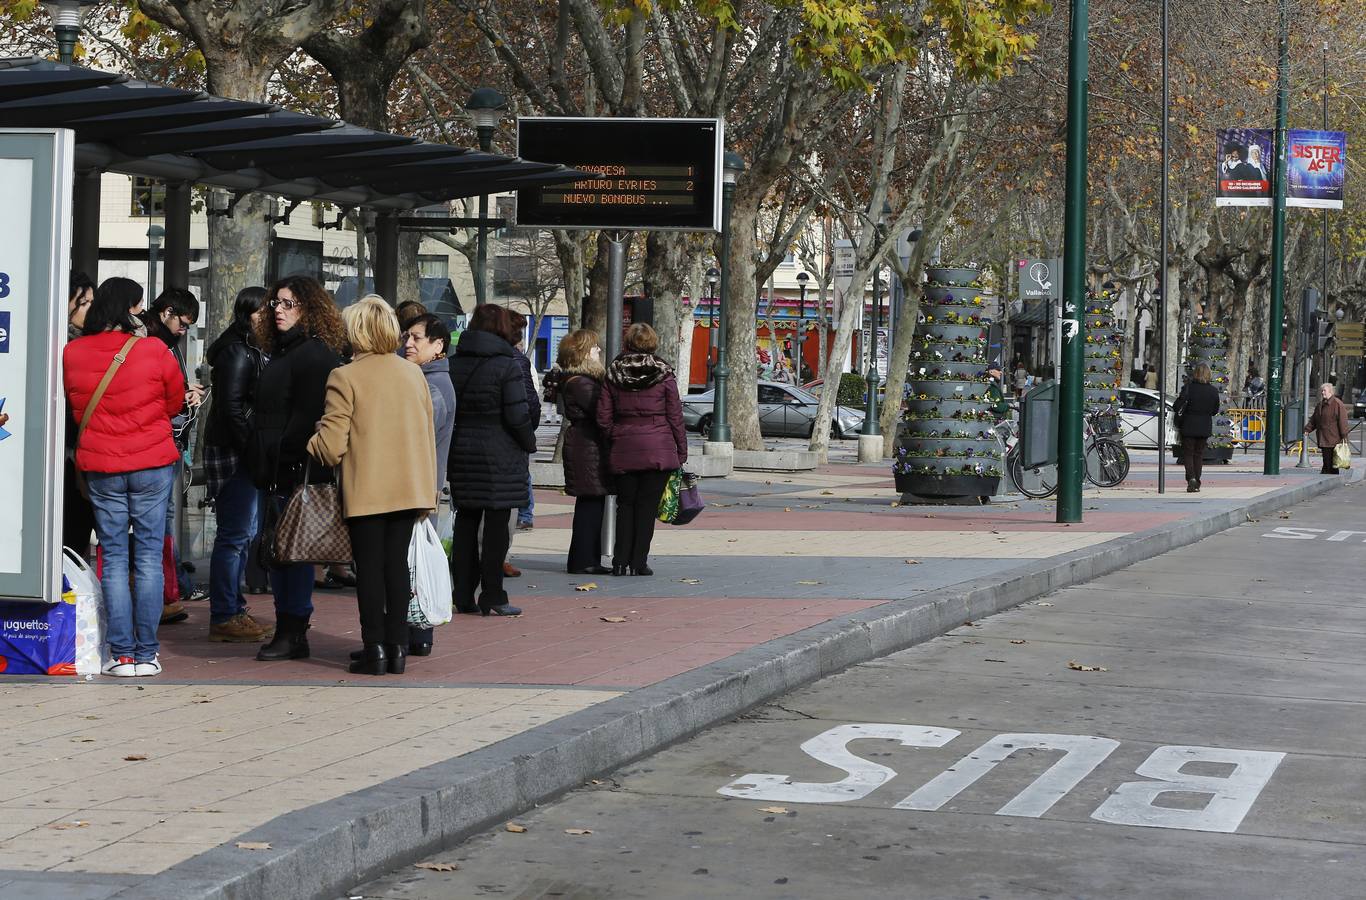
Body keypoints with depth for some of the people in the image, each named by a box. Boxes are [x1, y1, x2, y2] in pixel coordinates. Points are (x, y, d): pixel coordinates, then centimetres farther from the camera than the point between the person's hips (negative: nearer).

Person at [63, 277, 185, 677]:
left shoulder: (72, 354, -2)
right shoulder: (154, 352, -10)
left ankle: (122, 654, 3)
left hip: (99, 467, 2)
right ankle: (147, 654, 5)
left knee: (113, 558, 7)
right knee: (148, 558, 4)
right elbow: (175, 403, 4)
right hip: (152, 464, -2)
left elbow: (75, 410, 11)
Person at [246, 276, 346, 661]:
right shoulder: (283, 350, 19)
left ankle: (293, 633, -1)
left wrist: (282, 461, -20)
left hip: (298, 470, -10)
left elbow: (307, 417, -18)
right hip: (278, 472, 10)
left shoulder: (315, 354, -12)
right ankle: (289, 631, 17)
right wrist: (259, 463, 17)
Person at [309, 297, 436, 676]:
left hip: (367, 492, -5)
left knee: (369, 567, 3)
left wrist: (307, 441, 7)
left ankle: (375, 649, 3)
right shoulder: (414, 374, 7)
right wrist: (427, 488, 20)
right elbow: (428, 435, 13)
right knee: (396, 563, 10)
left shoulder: (345, 377, -10)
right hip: (409, 488, 5)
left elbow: (331, 447, -14)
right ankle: (397, 648, 10)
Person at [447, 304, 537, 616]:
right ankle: (492, 599, 0)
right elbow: (518, 415, -13)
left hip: (462, 453, 5)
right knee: (496, 526, -1)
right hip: (499, 456, -5)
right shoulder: (507, 364, -11)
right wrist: (529, 443, 3)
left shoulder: (456, 364, 6)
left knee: (465, 523, 11)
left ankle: (463, 596, 13)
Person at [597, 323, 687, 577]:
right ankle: (638, 562, 1)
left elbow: (603, 418, 2)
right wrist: (682, 451, 6)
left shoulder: (613, 374, 2)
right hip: (658, 449, -2)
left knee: (625, 504, 11)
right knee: (647, 505, 2)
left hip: (623, 450, 2)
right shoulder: (663, 375, -4)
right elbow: (675, 416, -2)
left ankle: (620, 562, 7)